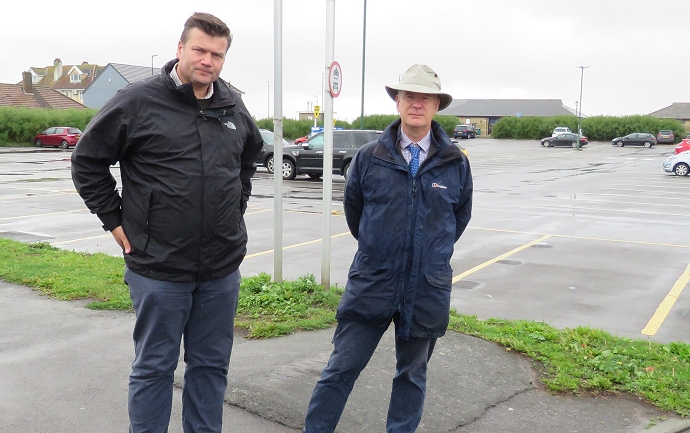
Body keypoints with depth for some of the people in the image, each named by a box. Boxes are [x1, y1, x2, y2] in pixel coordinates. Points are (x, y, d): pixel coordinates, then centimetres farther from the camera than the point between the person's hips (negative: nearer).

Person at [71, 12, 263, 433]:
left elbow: (250, 156, 25)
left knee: (212, 365, 15)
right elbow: (87, 161, -1)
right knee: (154, 367, 9)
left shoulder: (233, 106, 7)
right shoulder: (137, 100, -8)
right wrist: (115, 221, -3)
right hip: (159, 268, -4)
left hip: (222, 269, 5)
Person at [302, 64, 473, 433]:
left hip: (428, 288, 1)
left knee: (412, 373, 16)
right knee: (341, 368, 4)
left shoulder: (456, 163, -2)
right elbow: (352, 207, 11)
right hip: (371, 283, -1)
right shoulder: (369, 158, -4)